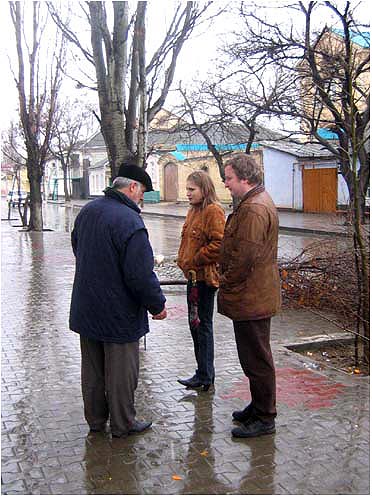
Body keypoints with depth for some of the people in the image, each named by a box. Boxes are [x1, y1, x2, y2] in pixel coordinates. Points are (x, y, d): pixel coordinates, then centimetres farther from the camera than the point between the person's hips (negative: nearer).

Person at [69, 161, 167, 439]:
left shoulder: (87, 211, 4)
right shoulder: (129, 221, -24)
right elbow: (141, 274, -25)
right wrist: (157, 305, -10)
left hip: (86, 309, 8)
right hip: (119, 314, -8)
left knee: (92, 370, 19)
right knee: (121, 371, 8)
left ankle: (95, 420, 33)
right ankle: (122, 425, 22)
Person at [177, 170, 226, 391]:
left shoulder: (213, 211, -15)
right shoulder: (194, 210, 15)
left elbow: (219, 244, -23)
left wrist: (195, 261, -17)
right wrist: (184, 261, 12)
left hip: (205, 277, -10)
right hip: (193, 275, 10)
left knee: (202, 324, -1)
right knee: (195, 323, 16)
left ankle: (205, 376, 11)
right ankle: (205, 372, 29)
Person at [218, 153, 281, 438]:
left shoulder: (254, 209, -21)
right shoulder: (258, 201, 15)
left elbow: (245, 256, -25)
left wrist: (226, 282, -10)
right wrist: (227, 278, 15)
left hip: (250, 299, -11)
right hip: (255, 296, 11)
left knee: (256, 359, 1)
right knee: (255, 357, 20)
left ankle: (264, 419, 14)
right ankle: (259, 407, 34)